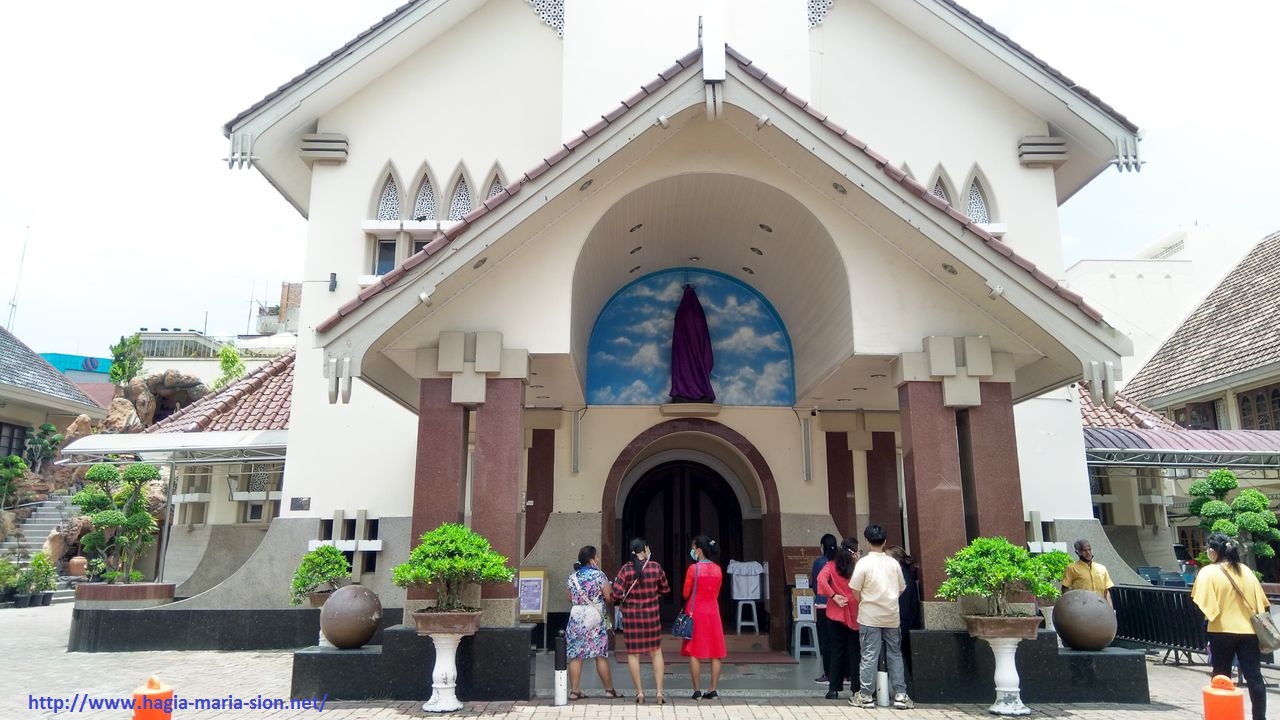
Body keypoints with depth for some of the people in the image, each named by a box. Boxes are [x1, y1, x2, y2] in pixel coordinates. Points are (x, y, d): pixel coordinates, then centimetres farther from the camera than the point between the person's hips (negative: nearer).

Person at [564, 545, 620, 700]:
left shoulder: (572, 578, 5)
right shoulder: (598, 575, -9)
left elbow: (570, 598, 13)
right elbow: (609, 597, -9)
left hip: (576, 617, 3)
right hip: (595, 618, -3)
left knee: (575, 656, 5)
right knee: (601, 655, 6)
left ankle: (574, 691, 6)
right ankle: (609, 689, 15)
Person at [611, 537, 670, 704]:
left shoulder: (626, 569, -10)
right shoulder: (655, 567, -6)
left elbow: (617, 593, -12)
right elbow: (665, 589, 6)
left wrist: (625, 599, 8)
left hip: (631, 614, -1)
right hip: (651, 614, 1)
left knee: (633, 653, 8)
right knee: (656, 651, 13)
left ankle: (639, 692, 11)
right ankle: (659, 691, 11)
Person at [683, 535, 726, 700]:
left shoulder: (693, 568, -11)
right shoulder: (717, 569, 2)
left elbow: (686, 594, -4)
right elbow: (716, 593, 11)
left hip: (695, 612, -4)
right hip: (713, 612, 4)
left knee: (694, 653, 2)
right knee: (715, 653, 7)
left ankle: (697, 691, 2)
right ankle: (713, 690, 9)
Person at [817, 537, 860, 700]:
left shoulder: (831, 566, -2)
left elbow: (821, 580, -16)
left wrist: (833, 596, -12)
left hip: (835, 614, 2)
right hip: (854, 615, -2)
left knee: (837, 650, 9)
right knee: (854, 652, 8)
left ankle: (834, 689, 8)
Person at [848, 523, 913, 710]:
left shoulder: (863, 562, -10)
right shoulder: (894, 563, 2)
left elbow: (855, 592, -8)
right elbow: (901, 589, 9)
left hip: (870, 616, -3)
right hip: (892, 616, 3)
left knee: (869, 656, 1)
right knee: (895, 655, 11)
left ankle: (866, 696, 5)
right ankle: (900, 695, 11)